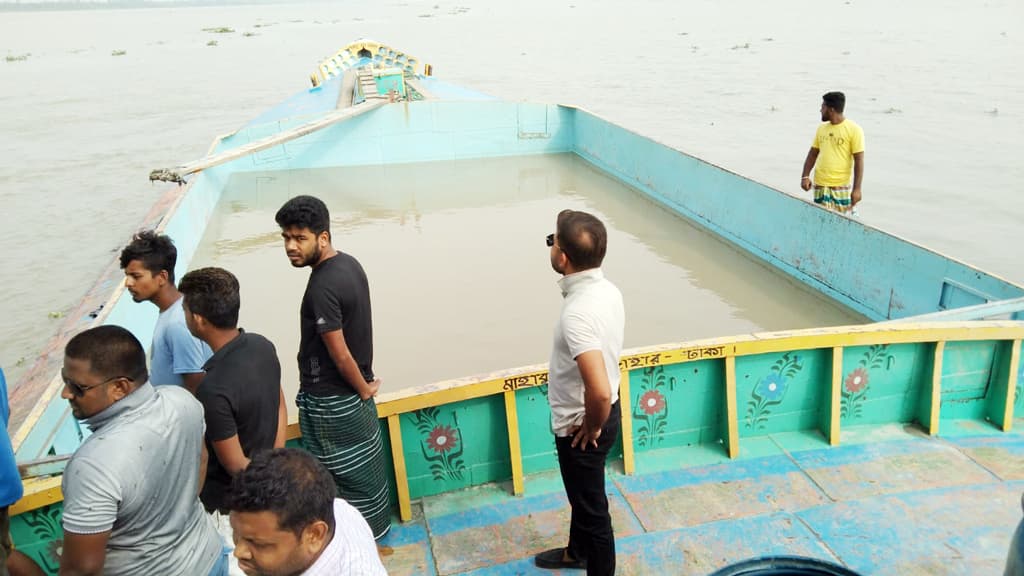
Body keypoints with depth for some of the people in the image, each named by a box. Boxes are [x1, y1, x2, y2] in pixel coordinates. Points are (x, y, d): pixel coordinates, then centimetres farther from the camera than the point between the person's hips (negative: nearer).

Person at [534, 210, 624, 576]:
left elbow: (600, 391, -41)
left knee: (591, 506, 12)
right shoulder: (607, 290, -5)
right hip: (599, 414, 10)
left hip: (581, 426, -10)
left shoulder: (578, 313, -34)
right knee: (581, 494, 30)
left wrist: (591, 428, -20)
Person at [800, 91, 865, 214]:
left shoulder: (854, 130, -7)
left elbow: (859, 161, -8)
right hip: (819, 186, 5)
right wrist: (805, 176, 3)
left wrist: (857, 189, -13)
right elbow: (813, 154, 17)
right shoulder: (821, 128, 9)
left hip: (841, 188, -5)